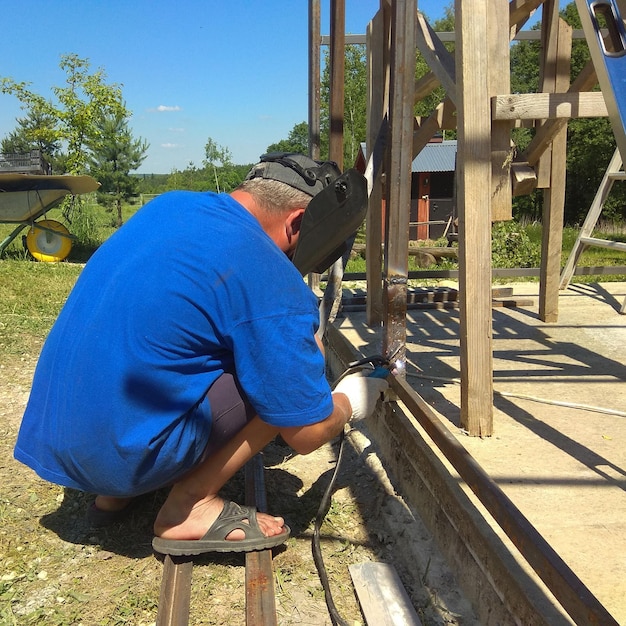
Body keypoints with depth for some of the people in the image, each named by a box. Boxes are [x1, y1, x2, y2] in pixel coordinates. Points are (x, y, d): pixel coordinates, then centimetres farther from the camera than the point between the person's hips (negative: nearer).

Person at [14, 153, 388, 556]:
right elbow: (306, 435, -10)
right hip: (116, 455, -8)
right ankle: (190, 503, 1)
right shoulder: (275, 287, -18)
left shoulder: (169, 203, 5)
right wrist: (351, 403, 12)